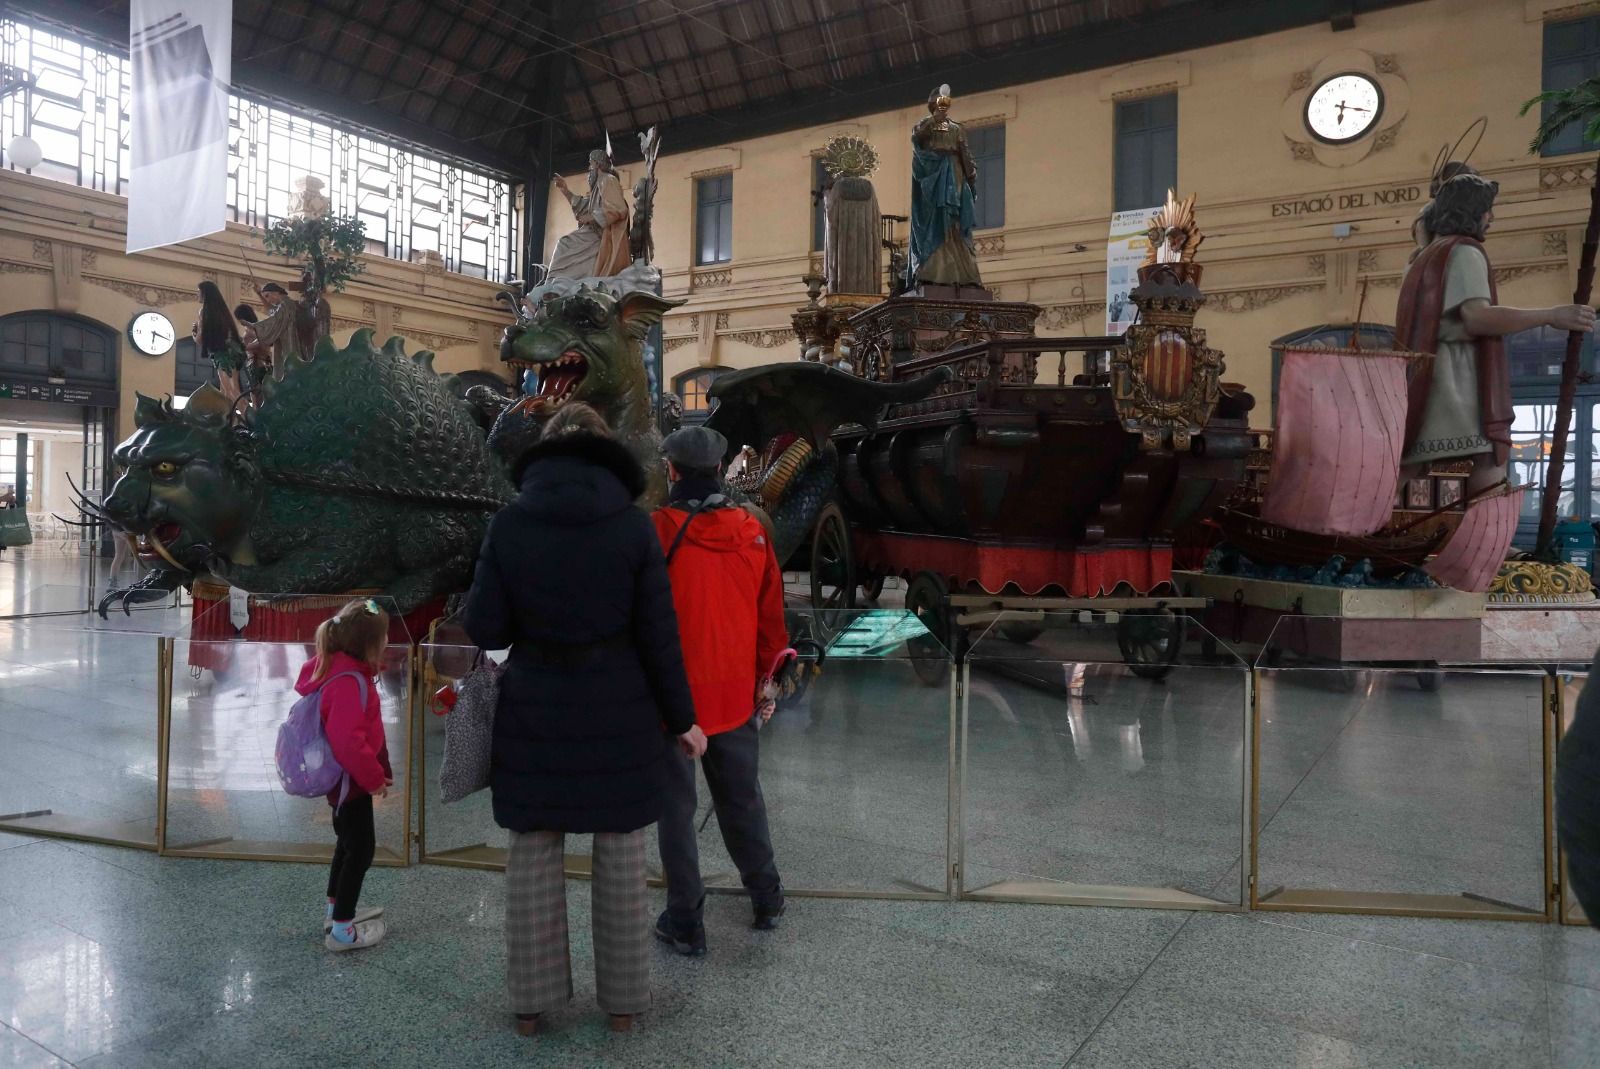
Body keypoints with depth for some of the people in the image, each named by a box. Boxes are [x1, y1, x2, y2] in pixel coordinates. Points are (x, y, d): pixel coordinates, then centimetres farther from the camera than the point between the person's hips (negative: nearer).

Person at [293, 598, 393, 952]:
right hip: (350, 780, -10)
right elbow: (348, 741, -33)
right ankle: (342, 930, 12)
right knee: (361, 848, 2)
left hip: (343, 777, 10)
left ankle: (337, 910, 41)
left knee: (350, 841, 24)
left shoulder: (338, 667, 1)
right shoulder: (350, 682, -30)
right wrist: (374, 777, -21)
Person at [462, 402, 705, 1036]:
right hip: (618, 713, -1)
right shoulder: (633, 525, -9)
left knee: (533, 853, 14)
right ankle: (623, 999, 24)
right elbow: (658, 633, -7)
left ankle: (531, 999, 27)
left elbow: (484, 631, -5)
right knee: (620, 855, 11)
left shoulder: (508, 524, -6)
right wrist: (680, 718, 4)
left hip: (535, 712, 1)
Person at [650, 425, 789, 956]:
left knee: (676, 808, 10)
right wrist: (765, 680, 17)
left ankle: (684, 922, 20)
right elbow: (771, 615, 5)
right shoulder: (752, 530, -2)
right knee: (741, 798, 21)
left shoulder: (655, 530, -16)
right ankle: (766, 898, 35)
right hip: (735, 695, 4)